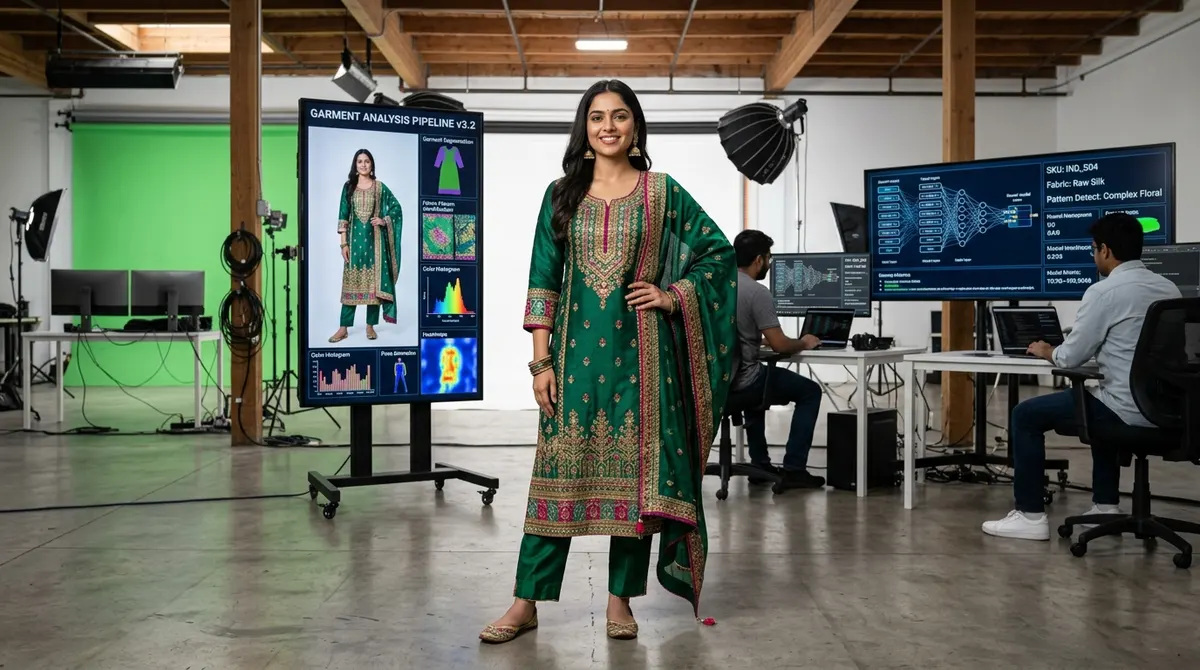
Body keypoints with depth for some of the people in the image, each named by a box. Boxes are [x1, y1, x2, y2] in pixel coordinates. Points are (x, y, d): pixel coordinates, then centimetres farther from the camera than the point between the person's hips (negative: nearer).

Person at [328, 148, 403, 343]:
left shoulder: (380, 187, 3)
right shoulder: (349, 186, 4)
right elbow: (343, 215, 2)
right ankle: (344, 327, 1)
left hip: (374, 238, 0)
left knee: (374, 280, 1)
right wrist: (344, 243, -4)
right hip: (355, 237, 0)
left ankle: (370, 325, 10)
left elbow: (396, 207, 11)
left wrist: (384, 220, -6)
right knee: (351, 281, 0)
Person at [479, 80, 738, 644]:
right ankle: (526, 602, 8)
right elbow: (543, 280, 4)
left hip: (638, 350, 0)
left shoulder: (663, 193, 5)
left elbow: (718, 251, 10)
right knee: (559, 470, 0)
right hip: (577, 347, 0)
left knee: (636, 467, 3)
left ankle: (621, 598, 16)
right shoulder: (562, 194, 7)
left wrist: (673, 295, -3)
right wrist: (541, 359, -3)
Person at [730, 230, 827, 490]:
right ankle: (793, 469, 8)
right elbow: (779, 345, -17)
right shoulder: (757, 292, -15)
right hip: (740, 380, -8)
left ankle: (760, 465, 35)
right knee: (810, 391, 12)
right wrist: (804, 343, 3)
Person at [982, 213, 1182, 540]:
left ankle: (1031, 516, 9)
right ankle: (1105, 506, 36)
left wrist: (1047, 352, 14)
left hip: (1128, 410, -8)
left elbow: (1071, 358, -8)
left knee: (1025, 415, 7)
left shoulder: (1104, 291, -13)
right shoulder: (1169, 288, 10)